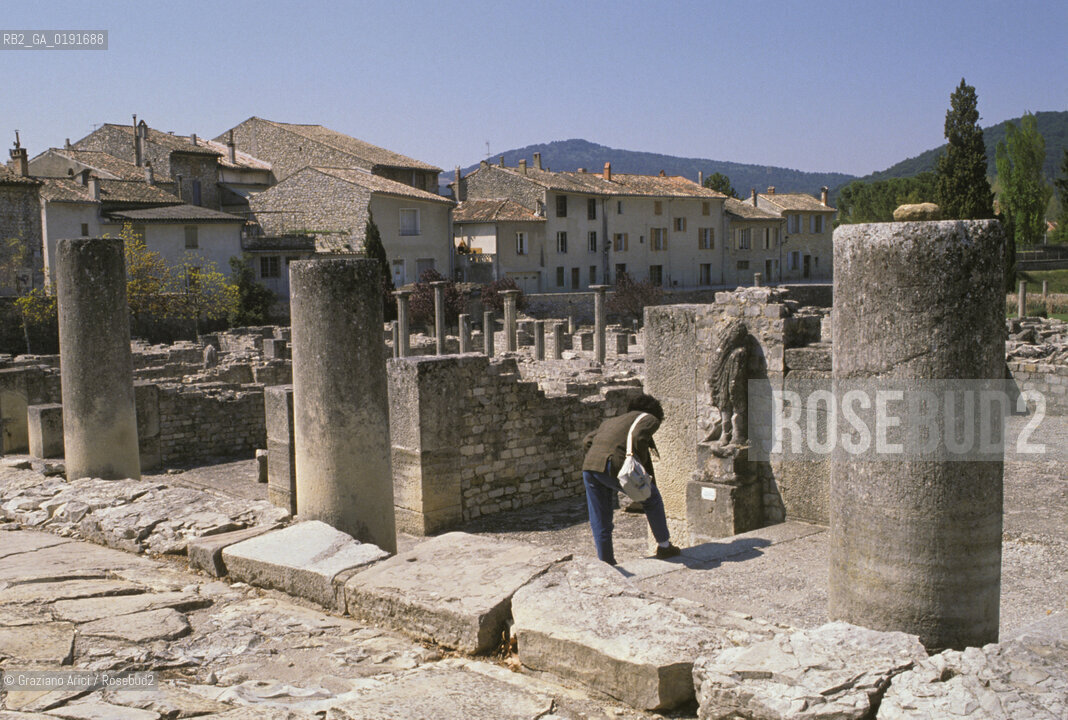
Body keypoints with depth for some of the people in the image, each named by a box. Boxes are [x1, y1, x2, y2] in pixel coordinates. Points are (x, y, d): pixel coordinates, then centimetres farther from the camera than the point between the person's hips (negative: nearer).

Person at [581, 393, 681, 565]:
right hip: (615, 468, -6)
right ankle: (664, 546, 29)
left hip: (589, 467, 6)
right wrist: (642, 463, 3)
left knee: (600, 522, 15)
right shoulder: (650, 419, 15)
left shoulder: (611, 421, 34)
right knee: (651, 498, 18)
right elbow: (639, 437, -7)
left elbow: (588, 440, 21)